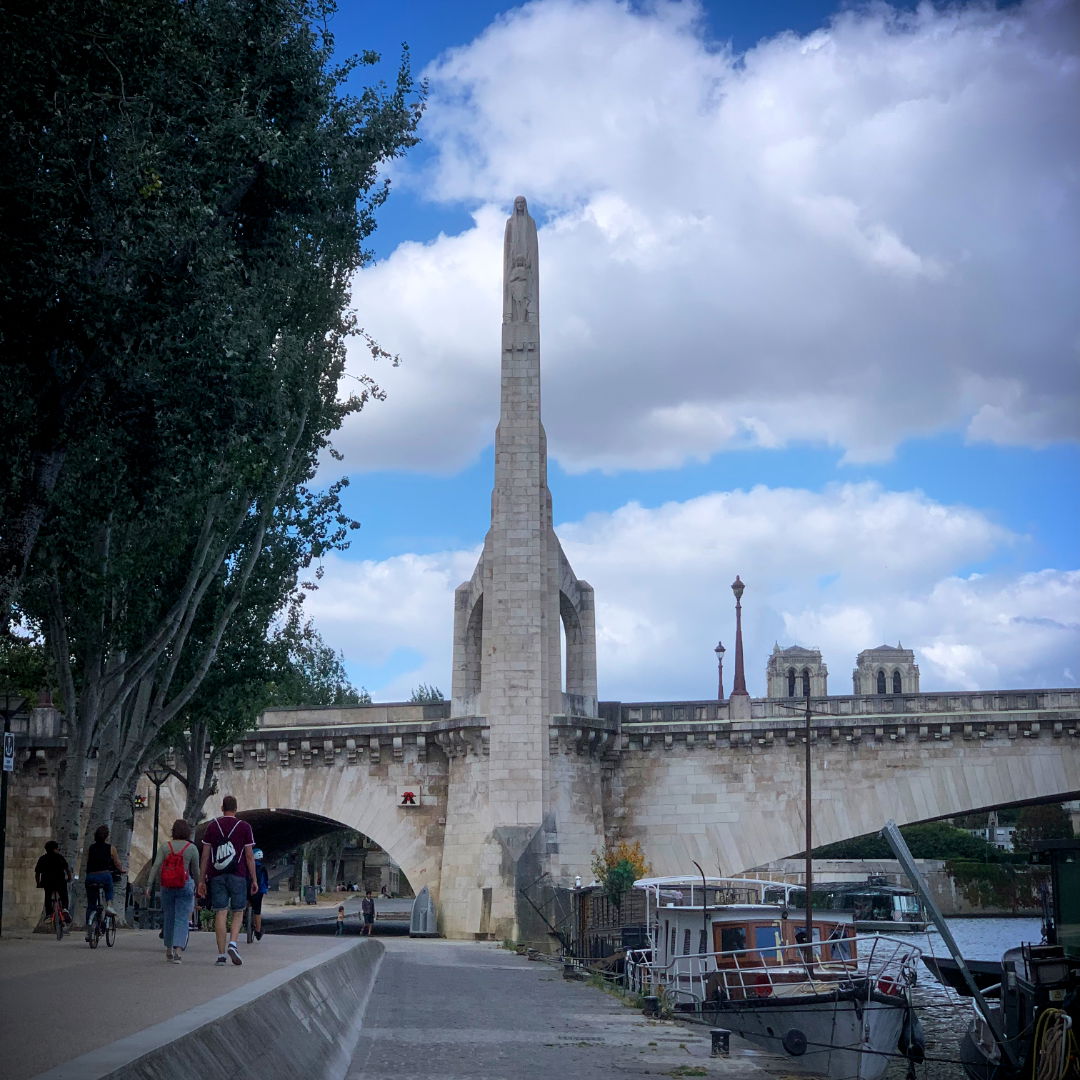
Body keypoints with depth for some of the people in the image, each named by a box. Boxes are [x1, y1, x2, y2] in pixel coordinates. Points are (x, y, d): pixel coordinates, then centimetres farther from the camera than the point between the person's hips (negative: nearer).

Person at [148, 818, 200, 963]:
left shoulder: (165, 847, 2)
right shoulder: (192, 848, -2)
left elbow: (156, 866, -8)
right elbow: (195, 871, 3)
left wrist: (150, 885, -9)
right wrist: (198, 885, 19)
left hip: (167, 886, 2)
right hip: (185, 886, -2)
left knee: (168, 918, 16)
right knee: (182, 920, -2)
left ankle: (169, 950, 28)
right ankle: (177, 950, -19)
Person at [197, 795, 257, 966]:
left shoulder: (212, 826, 8)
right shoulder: (244, 827, 2)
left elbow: (205, 856, 6)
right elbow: (249, 856, 0)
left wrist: (202, 880, 10)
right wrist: (254, 880, 6)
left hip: (216, 875, 2)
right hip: (238, 875, -2)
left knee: (220, 913, 1)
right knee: (238, 913, 8)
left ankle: (221, 955, -1)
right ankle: (233, 944, -14)